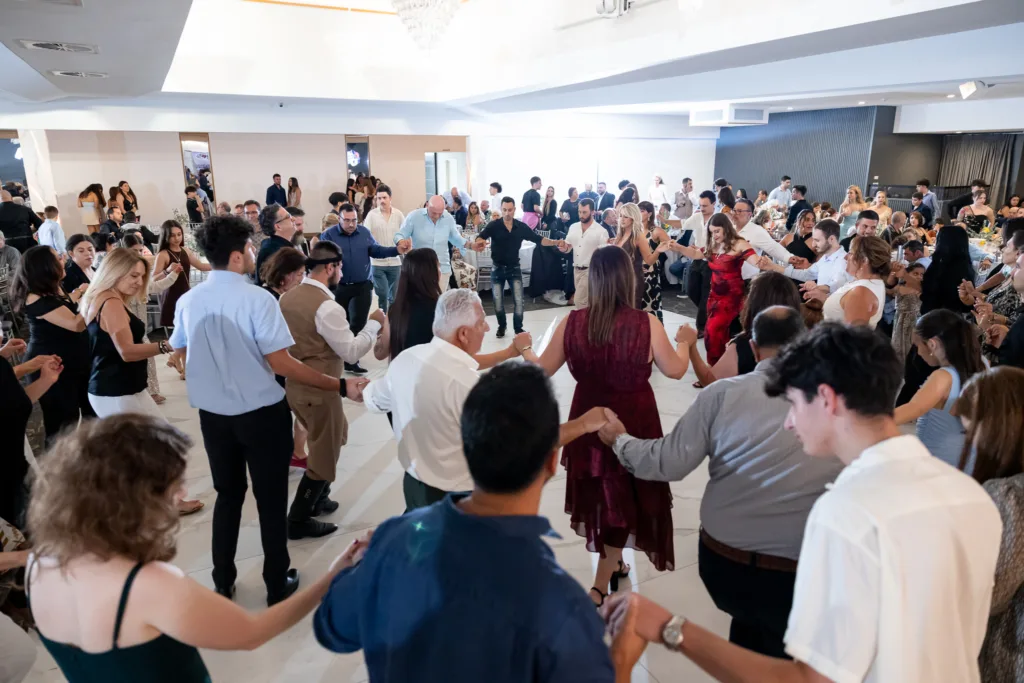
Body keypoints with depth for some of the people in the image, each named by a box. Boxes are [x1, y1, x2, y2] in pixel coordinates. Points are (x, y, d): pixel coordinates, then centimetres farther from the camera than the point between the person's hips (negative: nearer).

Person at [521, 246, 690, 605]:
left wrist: (524, 351, 20)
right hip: (634, 423, -2)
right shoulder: (646, 324, -18)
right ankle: (601, 586, 20)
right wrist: (686, 343, 17)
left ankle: (612, 562, 45)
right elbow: (675, 370, -3)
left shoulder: (572, 322, -12)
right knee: (625, 497, 15)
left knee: (599, 493, 24)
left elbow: (543, 369, -1)